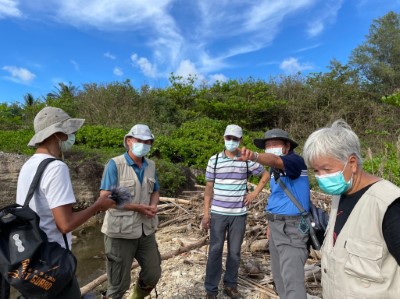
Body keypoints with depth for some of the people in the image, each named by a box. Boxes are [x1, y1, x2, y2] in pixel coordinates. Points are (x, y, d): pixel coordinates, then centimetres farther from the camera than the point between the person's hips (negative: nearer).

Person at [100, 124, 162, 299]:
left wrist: (153, 206, -7)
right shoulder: (115, 164, -13)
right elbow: (105, 197, -17)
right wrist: (138, 207, -19)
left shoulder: (151, 165, 5)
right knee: (119, 283, 9)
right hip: (120, 231, -6)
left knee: (153, 274, 19)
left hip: (146, 230, 6)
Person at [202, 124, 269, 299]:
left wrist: (254, 194, 3)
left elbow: (265, 175, 13)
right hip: (218, 213, -1)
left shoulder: (247, 160, 0)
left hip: (239, 214, 1)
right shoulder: (214, 160, -1)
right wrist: (206, 213, -3)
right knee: (215, 251, 6)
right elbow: (209, 188, 1)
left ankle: (230, 285, 30)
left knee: (235, 251, 12)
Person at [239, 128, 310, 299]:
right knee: (279, 275, 18)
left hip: (292, 226, -8)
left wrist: (254, 157, -56)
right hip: (276, 225, 9)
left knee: (292, 277, -9)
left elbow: (275, 160, -38)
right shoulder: (274, 169, 10)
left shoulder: (296, 161, -15)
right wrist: (271, 222, 14)